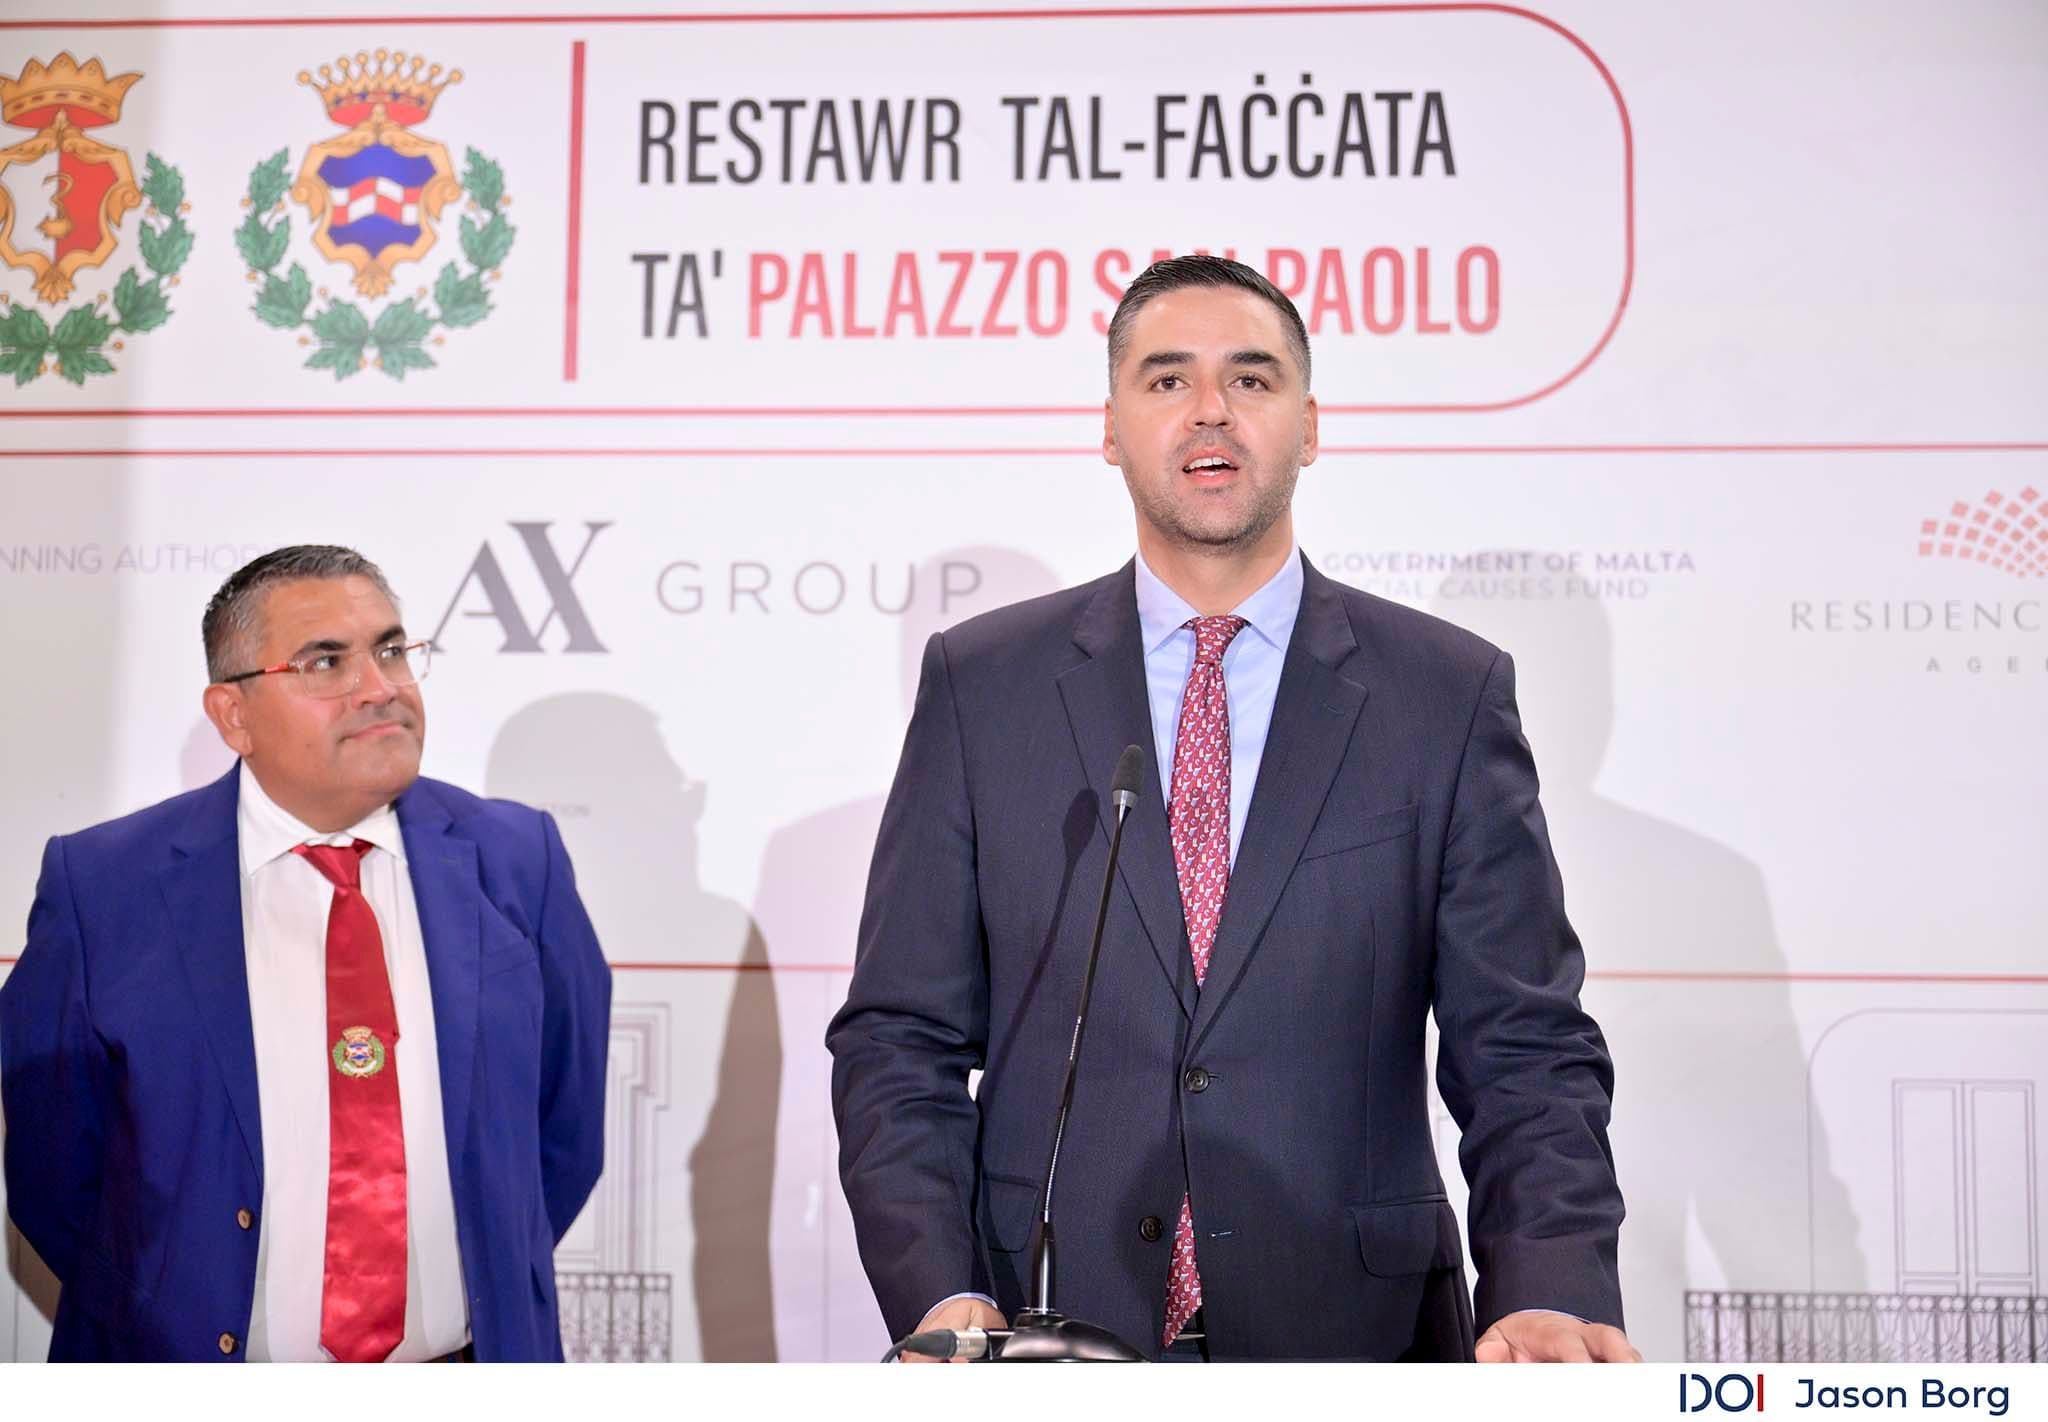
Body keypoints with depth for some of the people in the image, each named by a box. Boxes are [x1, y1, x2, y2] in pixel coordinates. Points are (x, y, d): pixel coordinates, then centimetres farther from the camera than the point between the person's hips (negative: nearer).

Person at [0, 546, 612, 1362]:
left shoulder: (515, 860, -5)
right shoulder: (102, 888, -10)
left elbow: (563, 1127, 5)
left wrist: (492, 1289, 1)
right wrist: (161, 1321, 0)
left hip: (466, 1368, 2)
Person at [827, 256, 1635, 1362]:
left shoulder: (1449, 694, 0)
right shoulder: (980, 682, 2)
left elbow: (1525, 1053, -2)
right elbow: (899, 1040, 1)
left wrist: (1550, 1300, -18)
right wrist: (941, 1296, -13)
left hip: (1352, 1341, 0)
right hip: (1049, 1337, 0)